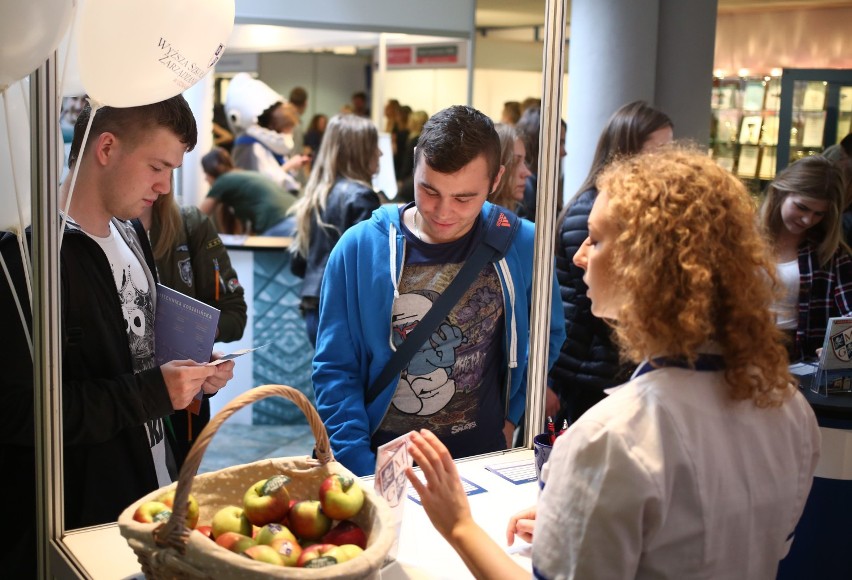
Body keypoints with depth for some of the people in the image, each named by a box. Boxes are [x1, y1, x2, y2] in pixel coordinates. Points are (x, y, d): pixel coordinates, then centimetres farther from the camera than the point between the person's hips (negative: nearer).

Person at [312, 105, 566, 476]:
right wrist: (361, 471, -11)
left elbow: (548, 334, 15)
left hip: (482, 457, 1)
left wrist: (512, 416, 11)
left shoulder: (520, 245, -2)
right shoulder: (360, 248, -6)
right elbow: (335, 370, -3)